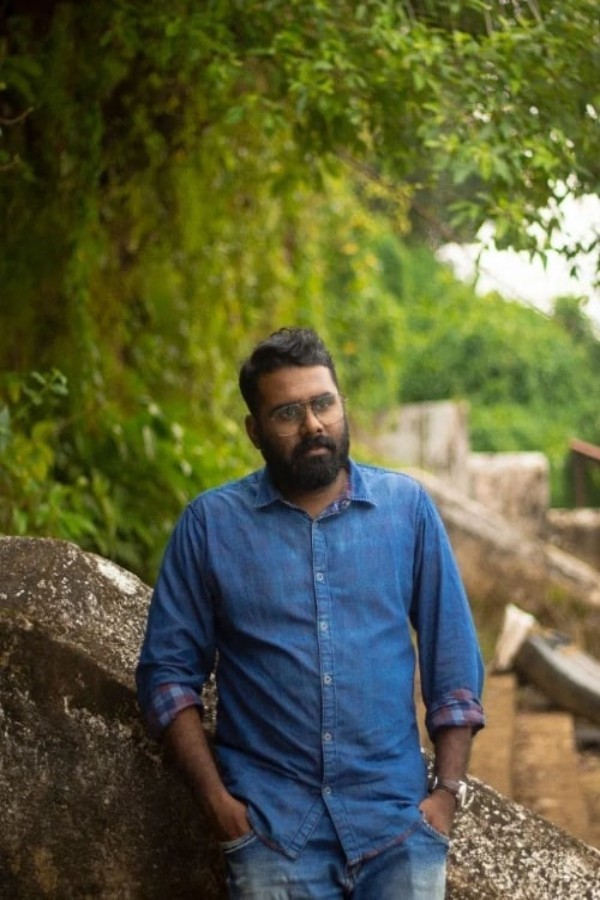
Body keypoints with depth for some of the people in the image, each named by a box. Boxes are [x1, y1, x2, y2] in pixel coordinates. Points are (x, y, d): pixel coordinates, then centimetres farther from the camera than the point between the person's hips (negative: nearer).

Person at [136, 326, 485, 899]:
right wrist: (216, 800, -6)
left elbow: (453, 658, 7)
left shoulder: (407, 506, 5)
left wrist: (448, 790, -2)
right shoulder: (210, 524, 2)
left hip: (398, 821, 1)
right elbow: (168, 670, 3)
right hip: (272, 825, -1)